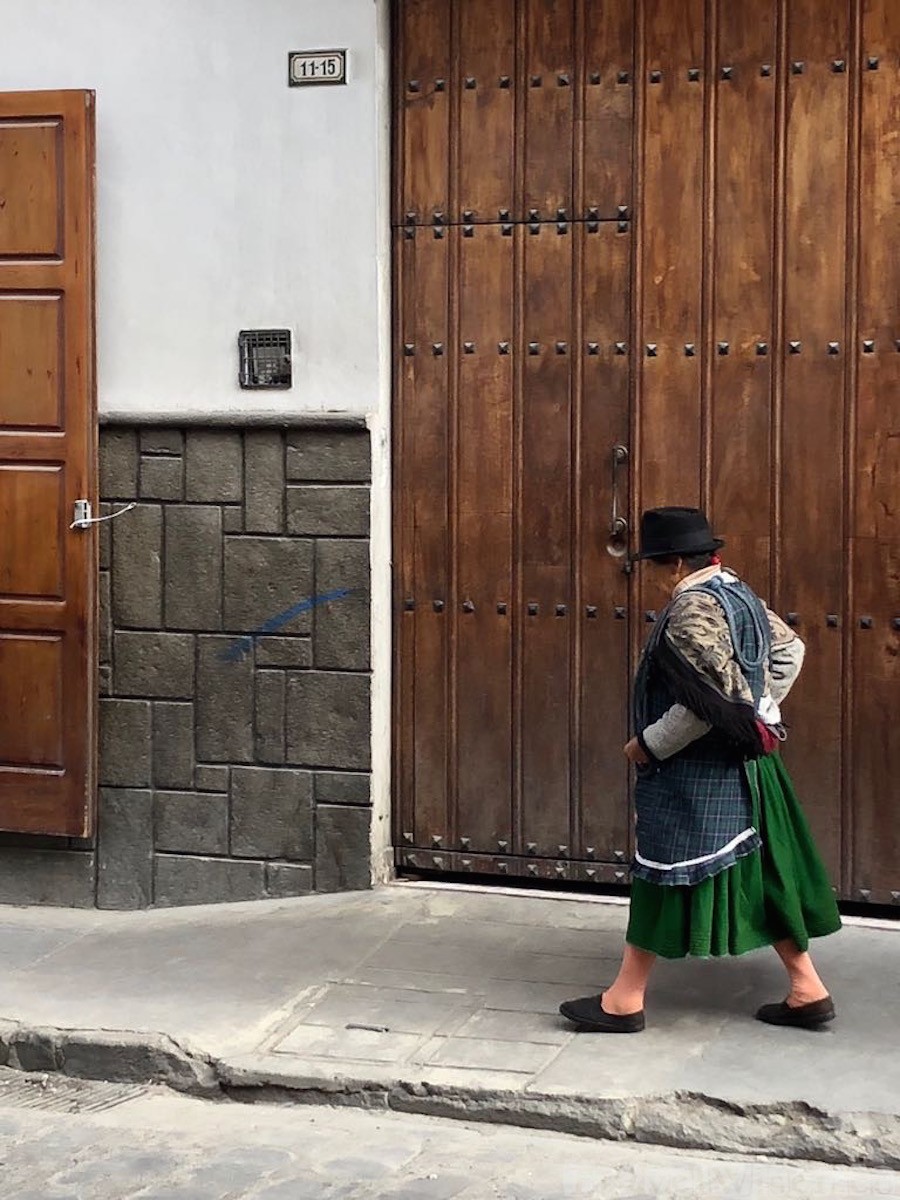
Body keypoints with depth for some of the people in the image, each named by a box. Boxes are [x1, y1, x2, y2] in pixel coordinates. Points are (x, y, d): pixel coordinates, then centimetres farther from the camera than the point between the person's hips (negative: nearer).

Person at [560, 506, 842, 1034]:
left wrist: (649, 744, -17)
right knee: (765, 873, 14)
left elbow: (707, 700, -27)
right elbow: (789, 651, 19)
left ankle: (625, 1001, 8)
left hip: (698, 771, -10)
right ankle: (808, 990, 19)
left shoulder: (692, 609, -20)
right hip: (747, 763, 10)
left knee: (664, 874, -1)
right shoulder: (739, 593, 9)